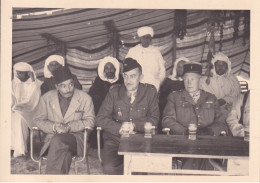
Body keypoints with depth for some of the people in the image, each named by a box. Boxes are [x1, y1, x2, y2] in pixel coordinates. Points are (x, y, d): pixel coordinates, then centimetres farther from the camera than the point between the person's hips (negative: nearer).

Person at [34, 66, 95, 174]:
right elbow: (39, 120, 12)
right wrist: (54, 127, -10)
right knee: (63, 151, -35)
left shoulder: (85, 98, 5)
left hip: (76, 138, -1)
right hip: (53, 137, 1)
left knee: (58, 141, -35)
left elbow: (90, 121, 1)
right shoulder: (46, 98, 11)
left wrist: (69, 127, -13)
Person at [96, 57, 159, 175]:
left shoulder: (150, 92, 8)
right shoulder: (114, 91, 10)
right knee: (109, 168, -26)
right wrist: (119, 128, -11)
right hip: (115, 139, 1)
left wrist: (134, 125, -10)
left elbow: (154, 119, 6)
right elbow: (100, 119, 5)